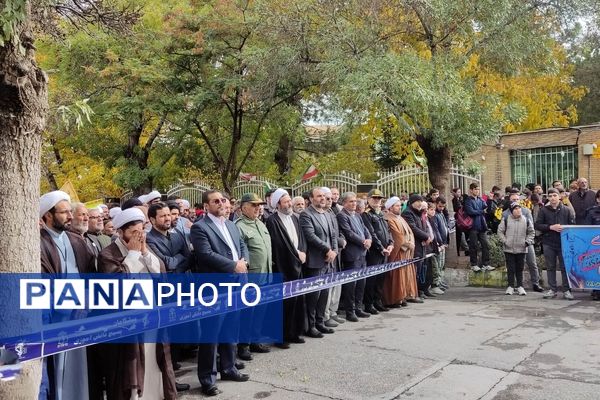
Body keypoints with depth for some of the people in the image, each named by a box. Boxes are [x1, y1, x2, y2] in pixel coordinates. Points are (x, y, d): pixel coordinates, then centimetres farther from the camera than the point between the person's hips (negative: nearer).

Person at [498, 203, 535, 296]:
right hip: (509, 249, -1)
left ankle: (520, 286, 15)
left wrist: (527, 242, 1)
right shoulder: (506, 220, -1)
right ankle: (511, 286, 12)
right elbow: (500, 231, 5)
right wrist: (504, 241, -4)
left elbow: (531, 232, 12)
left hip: (521, 249, 1)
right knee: (510, 269, 3)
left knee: (520, 269, 6)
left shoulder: (526, 220, 2)